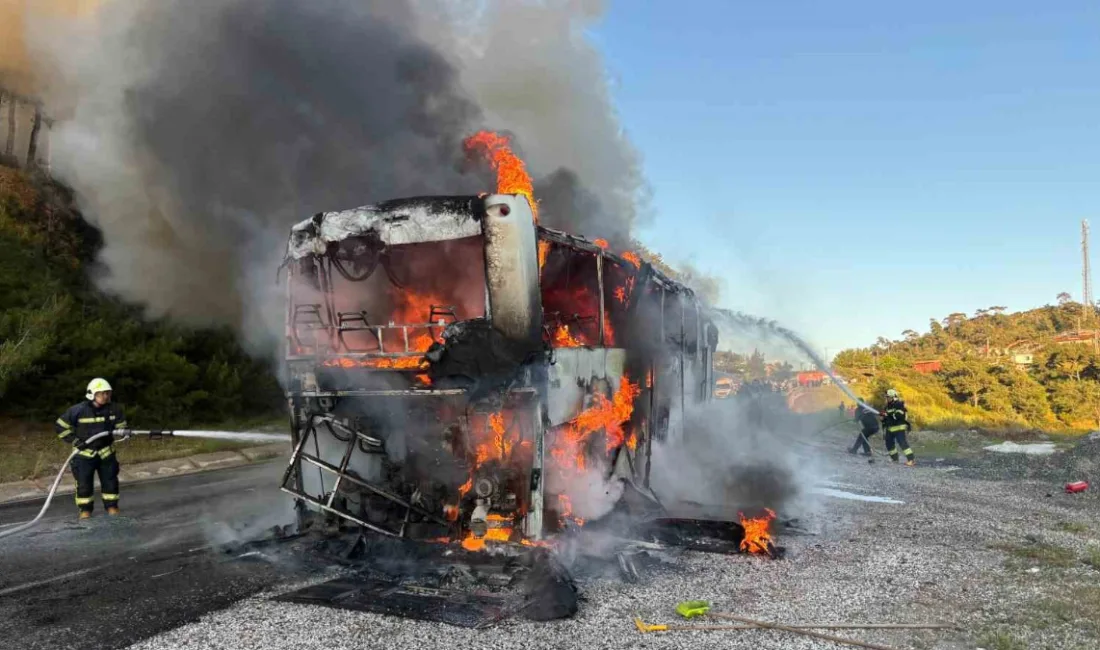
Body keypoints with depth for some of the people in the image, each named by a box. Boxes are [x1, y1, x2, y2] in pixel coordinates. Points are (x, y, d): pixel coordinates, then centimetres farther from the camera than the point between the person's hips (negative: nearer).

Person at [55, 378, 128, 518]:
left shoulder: (113, 410, -4)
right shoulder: (79, 410, -13)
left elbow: (122, 426, 10)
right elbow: (60, 426, -5)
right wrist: (75, 441, -11)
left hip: (106, 451, 2)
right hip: (84, 452, -2)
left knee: (110, 480, 5)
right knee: (84, 483, 2)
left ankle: (112, 507, 17)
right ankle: (85, 510, 14)